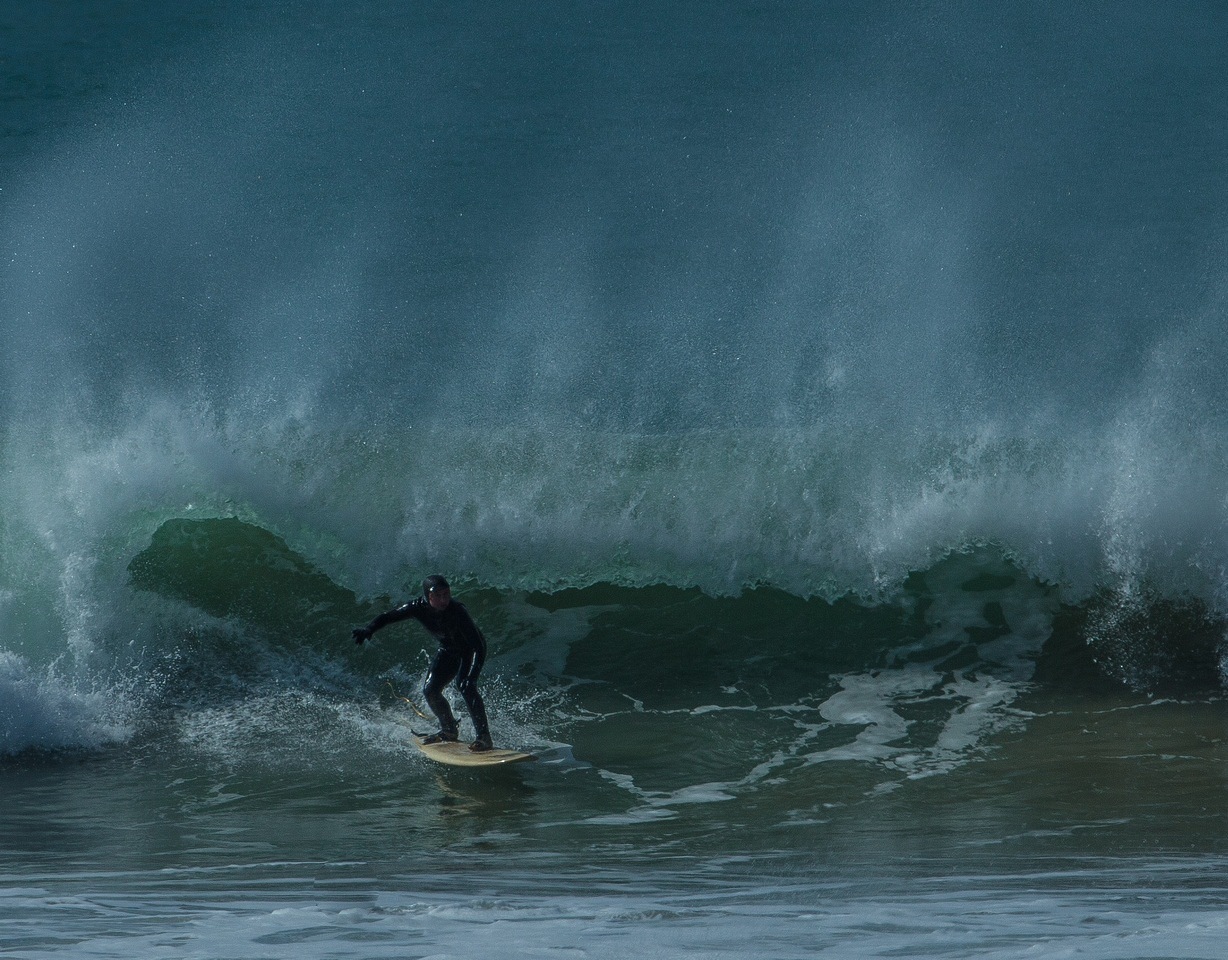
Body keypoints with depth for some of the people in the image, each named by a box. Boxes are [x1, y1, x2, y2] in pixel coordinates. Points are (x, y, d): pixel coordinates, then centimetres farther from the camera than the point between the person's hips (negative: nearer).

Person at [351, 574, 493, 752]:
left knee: (464, 685, -29)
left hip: (471, 649, -6)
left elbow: (478, 646, -40)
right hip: (448, 651, 6)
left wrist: (472, 676, -51)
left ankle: (483, 737, -25)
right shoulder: (419, 607, -24)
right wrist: (369, 628, -33)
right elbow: (389, 617, -13)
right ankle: (449, 730, 22)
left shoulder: (457, 611, -37)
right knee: (430, 690, -2)